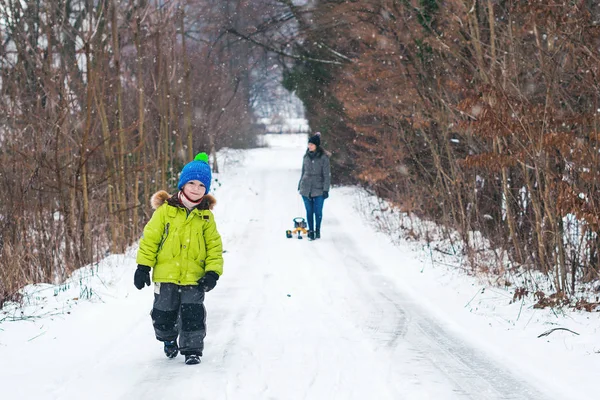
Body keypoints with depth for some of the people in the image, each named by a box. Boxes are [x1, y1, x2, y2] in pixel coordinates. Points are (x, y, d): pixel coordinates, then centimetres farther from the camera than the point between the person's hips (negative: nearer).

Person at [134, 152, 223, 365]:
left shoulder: (206, 216, 4)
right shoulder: (165, 210, -2)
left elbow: (214, 246, 7)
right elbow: (150, 238, 0)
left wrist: (213, 272, -4)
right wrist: (143, 266, -3)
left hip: (194, 277, 0)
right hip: (166, 275, 0)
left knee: (193, 314, -5)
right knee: (164, 313, 9)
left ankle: (192, 348, 9)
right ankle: (168, 339, 36)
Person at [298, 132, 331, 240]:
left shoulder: (323, 157, -7)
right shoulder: (306, 156, 7)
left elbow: (326, 174, -6)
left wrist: (326, 189, -10)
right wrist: (300, 185, 20)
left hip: (318, 189, -4)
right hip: (306, 189, 4)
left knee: (318, 211, 0)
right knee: (309, 211, 5)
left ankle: (317, 230, 19)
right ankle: (311, 231, 13)